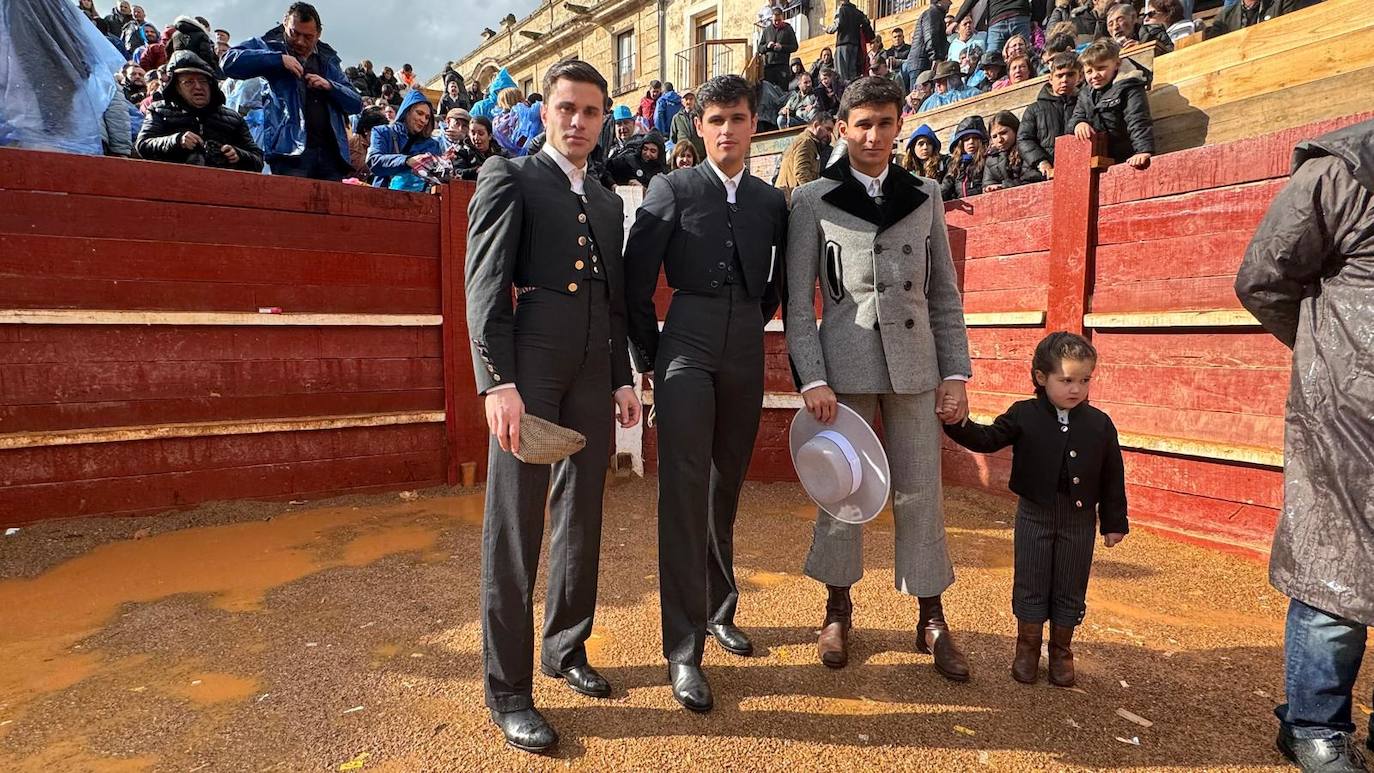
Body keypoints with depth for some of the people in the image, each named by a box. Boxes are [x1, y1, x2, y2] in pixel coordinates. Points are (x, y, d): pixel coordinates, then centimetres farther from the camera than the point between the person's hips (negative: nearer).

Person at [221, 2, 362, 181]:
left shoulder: (328, 59, 21)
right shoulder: (269, 46, 10)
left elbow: (356, 104, 17)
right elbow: (229, 62, -6)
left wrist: (330, 86, -1)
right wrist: (278, 59, -12)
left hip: (330, 150, 4)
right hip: (290, 149, -4)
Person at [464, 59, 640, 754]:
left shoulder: (608, 201, 20)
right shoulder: (508, 178, 2)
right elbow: (485, 283, -8)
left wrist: (622, 378, 11)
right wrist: (497, 382, -18)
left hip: (593, 373, 6)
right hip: (529, 365, -6)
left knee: (582, 519, 12)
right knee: (515, 526, -1)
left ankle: (566, 649, 30)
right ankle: (507, 689, 11)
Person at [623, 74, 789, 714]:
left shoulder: (773, 202, 12)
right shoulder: (672, 189, 2)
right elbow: (636, 281, -1)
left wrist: (750, 327, 12)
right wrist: (648, 357, -1)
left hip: (746, 356, 4)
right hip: (687, 348, -3)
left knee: (726, 490, 14)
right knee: (684, 491, -8)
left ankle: (719, 610, 32)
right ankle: (684, 649, 1)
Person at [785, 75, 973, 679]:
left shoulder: (924, 197, 11)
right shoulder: (812, 201, 2)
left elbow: (945, 294, 11)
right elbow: (798, 301, -1)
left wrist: (956, 373, 5)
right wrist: (812, 379, -9)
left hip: (914, 366, 2)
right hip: (845, 364, -2)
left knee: (920, 493, 6)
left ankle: (931, 619, 20)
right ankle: (838, 612, 23)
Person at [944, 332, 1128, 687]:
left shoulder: (1100, 424, -4)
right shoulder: (1024, 415, -8)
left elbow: (1112, 478, 2)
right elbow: (987, 440, -6)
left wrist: (1114, 522, 4)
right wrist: (958, 423, -23)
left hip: (1080, 520, 1)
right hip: (1035, 515, -1)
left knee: (1070, 591, 13)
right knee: (1030, 587, 9)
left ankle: (1061, 651, 31)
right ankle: (1027, 648, 27)